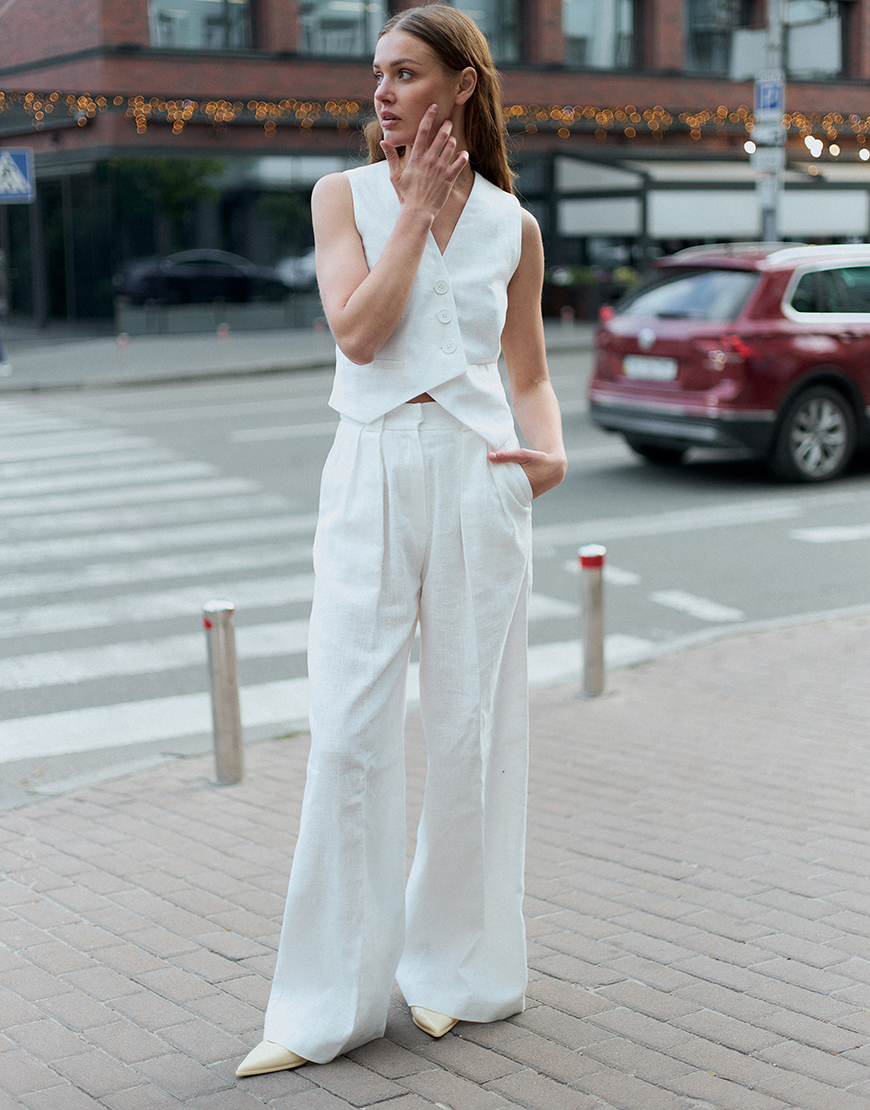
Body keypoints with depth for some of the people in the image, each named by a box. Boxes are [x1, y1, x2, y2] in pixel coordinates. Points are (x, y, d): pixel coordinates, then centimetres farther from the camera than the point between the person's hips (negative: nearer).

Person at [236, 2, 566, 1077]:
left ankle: (457, 967, 23)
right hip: (371, 476, -1)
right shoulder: (345, 195, 5)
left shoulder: (512, 225, 8)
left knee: (471, 726, 6)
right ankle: (326, 1005, 6)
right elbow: (358, 330, -10)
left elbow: (529, 373, 15)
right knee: (349, 737, -3)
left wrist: (551, 452, -4)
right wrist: (418, 206, -6)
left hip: (477, 477, 1)